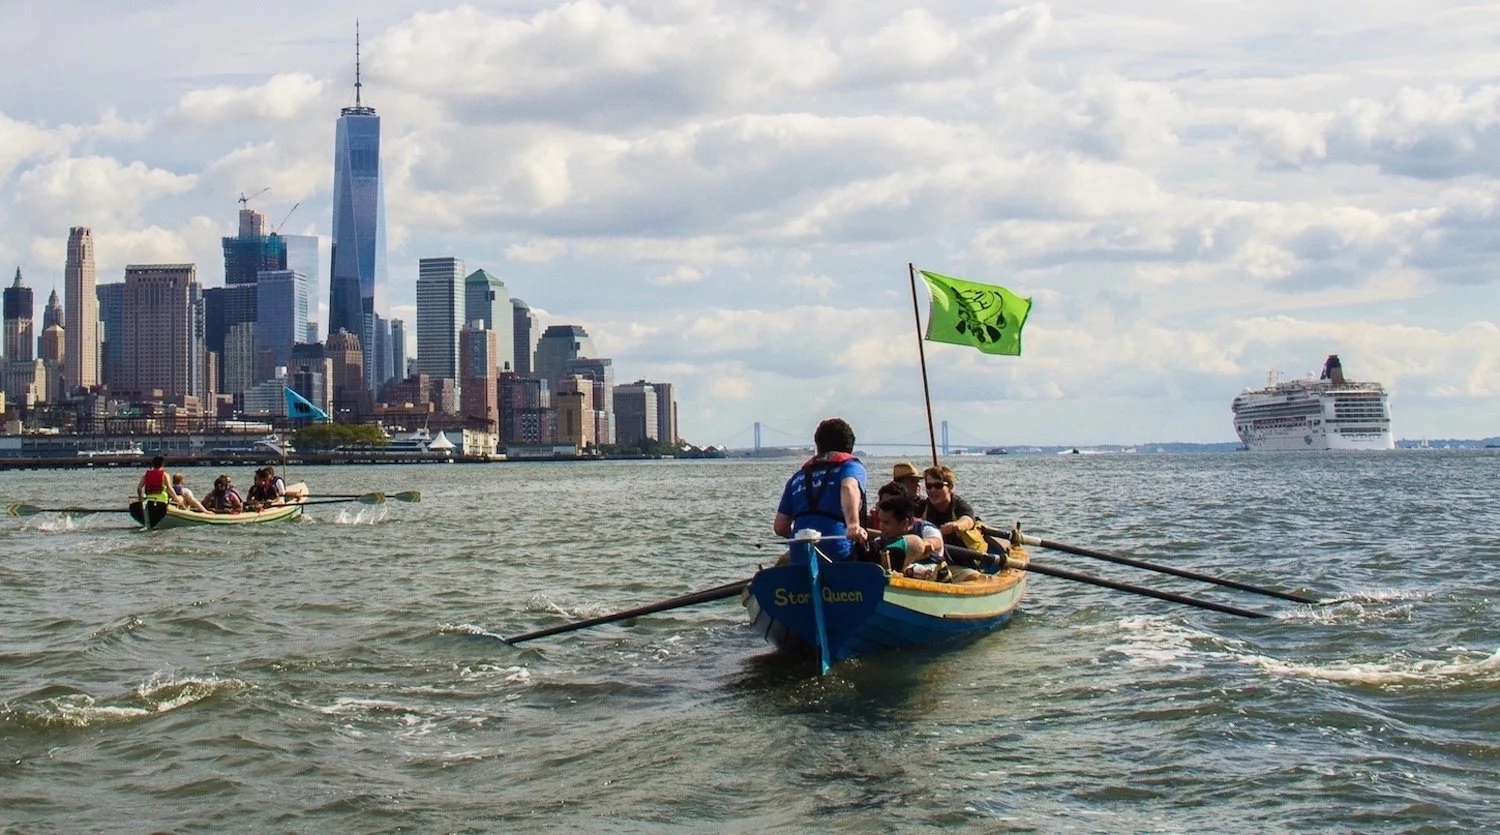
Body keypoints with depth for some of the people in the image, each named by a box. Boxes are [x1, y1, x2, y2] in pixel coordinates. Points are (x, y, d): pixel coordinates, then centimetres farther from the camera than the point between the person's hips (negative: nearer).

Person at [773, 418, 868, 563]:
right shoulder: (850, 465, 11)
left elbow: (780, 527, 22)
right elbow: (849, 488, -15)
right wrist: (853, 524, -33)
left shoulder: (798, 477, 25)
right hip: (839, 558, -4)